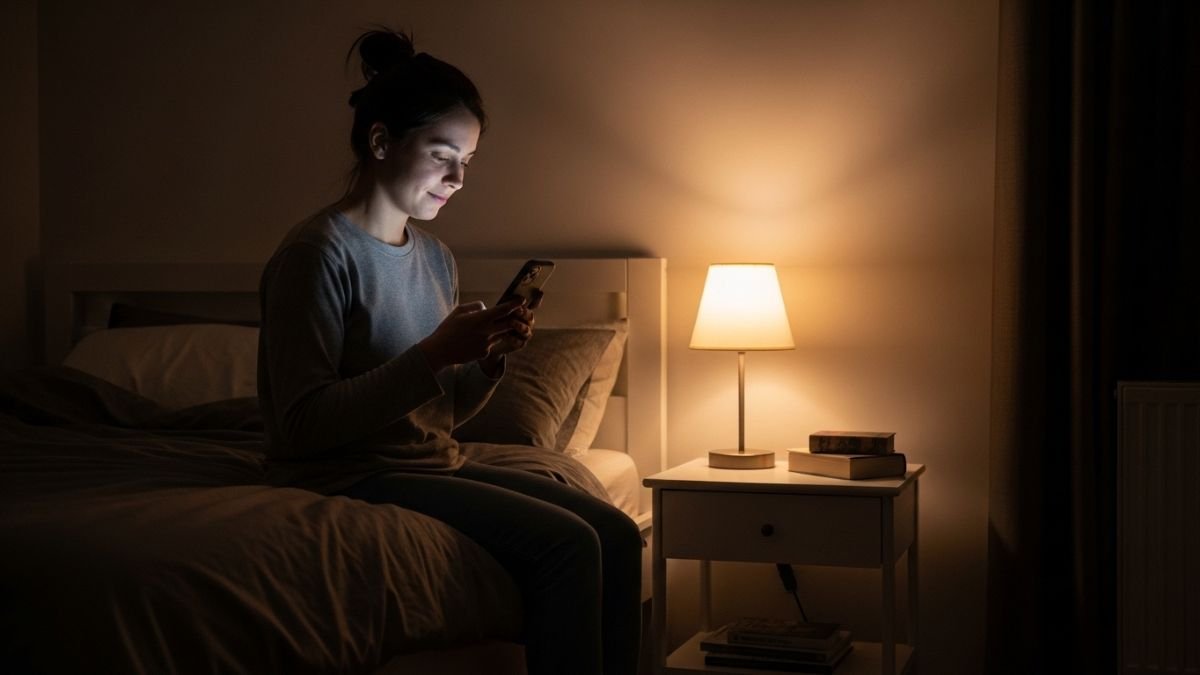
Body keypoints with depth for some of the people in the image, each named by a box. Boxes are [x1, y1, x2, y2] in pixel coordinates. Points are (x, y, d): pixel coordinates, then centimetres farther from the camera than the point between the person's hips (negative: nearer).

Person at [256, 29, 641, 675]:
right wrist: (433, 355, -24)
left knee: (617, 534, -6)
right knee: (566, 543, -21)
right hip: (352, 475, -8)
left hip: (436, 463, 8)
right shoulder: (318, 253, -13)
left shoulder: (436, 257, 12)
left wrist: (488, 360, -5)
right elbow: (304, 422, -20)